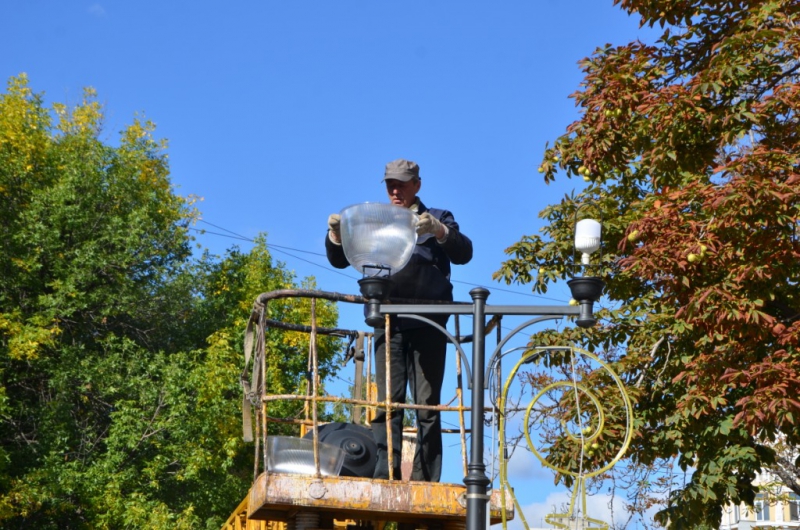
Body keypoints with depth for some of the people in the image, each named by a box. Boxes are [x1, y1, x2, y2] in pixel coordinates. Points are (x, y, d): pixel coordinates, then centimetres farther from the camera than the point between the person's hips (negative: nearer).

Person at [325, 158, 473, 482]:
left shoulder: (438, 219, 15)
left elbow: (464, 254, -1)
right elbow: (340, 260, 17)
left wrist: (438, 231, -19)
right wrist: (336, 234, -4)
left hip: (428, 325, -2)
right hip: (389, 324, 2)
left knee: (427, 405, -3)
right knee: (387, 403, -6)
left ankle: (425, 480, -1)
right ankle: (385, 476, -8)